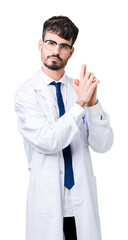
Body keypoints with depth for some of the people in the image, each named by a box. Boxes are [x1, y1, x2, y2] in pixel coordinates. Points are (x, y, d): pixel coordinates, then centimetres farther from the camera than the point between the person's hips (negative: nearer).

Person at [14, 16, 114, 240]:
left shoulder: (80, 88, 3)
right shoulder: (26, 93, -6)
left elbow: (103, 145, -3)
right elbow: (48, 142, -18)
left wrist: (93, 102, -16)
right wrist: (80, 103, -22)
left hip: (82, 200, 3)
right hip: (47, 201, -2)